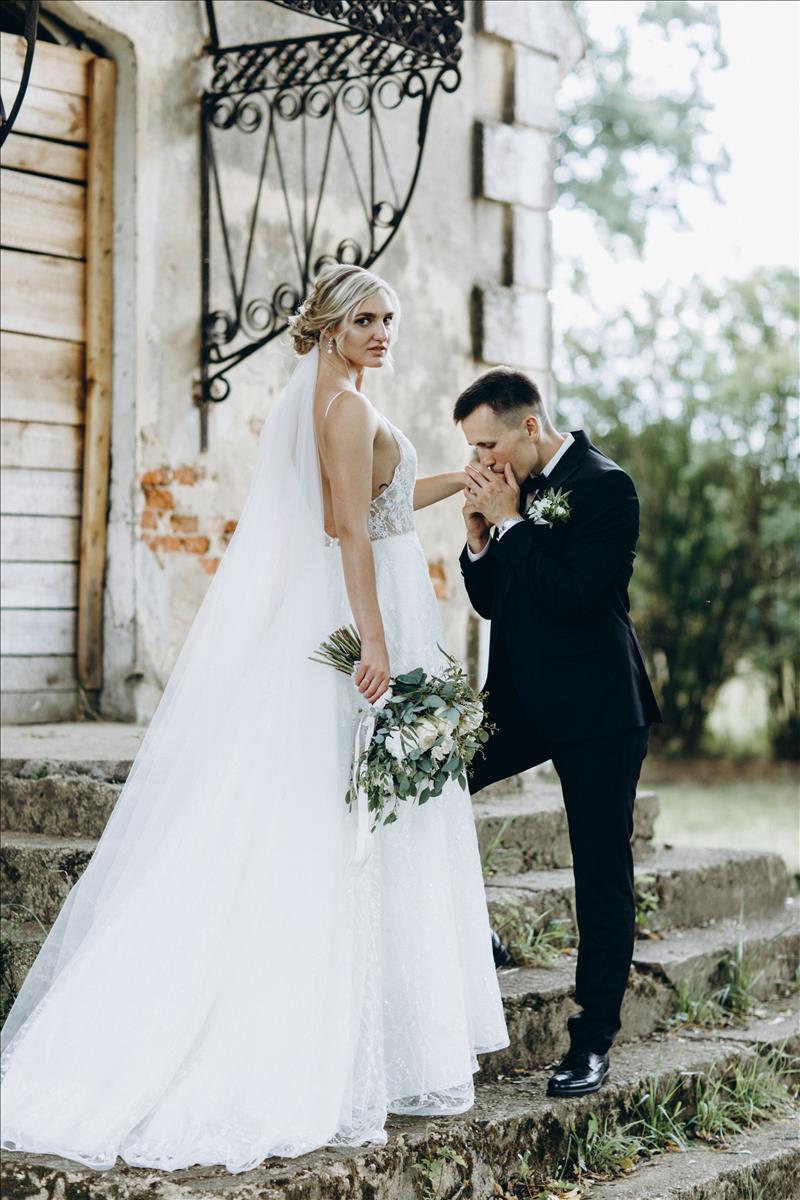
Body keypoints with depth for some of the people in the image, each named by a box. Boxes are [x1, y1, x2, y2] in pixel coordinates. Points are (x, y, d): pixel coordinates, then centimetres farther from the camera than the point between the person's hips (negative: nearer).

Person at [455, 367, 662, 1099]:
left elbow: (572, 593, -25)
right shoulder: (514, 491, 8)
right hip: (523, 700, 7)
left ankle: (594, 1039, 10)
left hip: (597, 708, -7)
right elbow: (492, 603, 12)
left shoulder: (606, 487, -13)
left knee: (602, 874, 1)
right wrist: (479, 538, -4)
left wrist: (511, 522, -17)